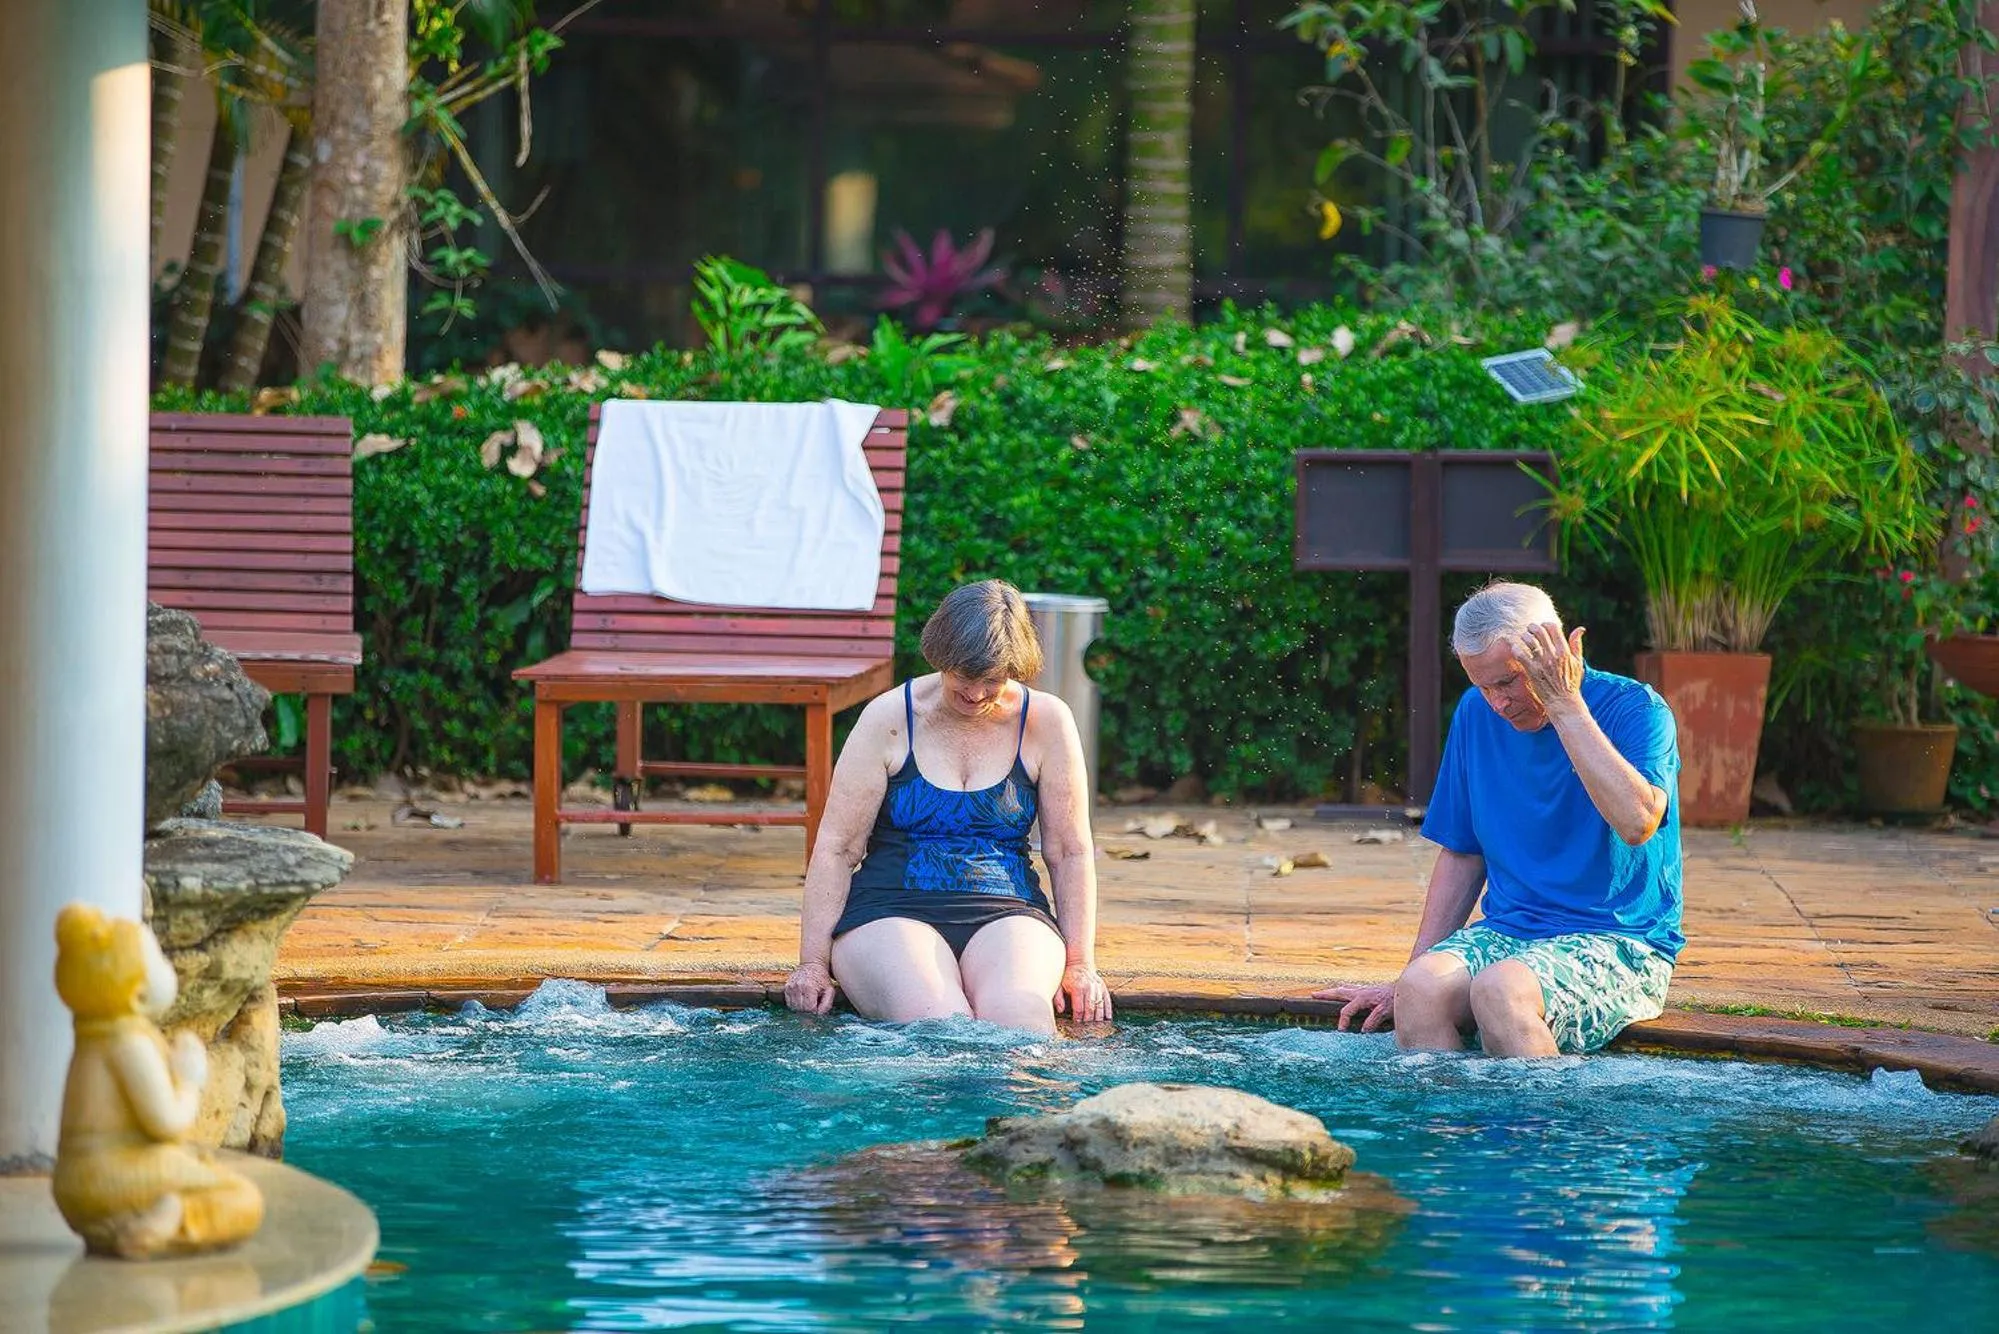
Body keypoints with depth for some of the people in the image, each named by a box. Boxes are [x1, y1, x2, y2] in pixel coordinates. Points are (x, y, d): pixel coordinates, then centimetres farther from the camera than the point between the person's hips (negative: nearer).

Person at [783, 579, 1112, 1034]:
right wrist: (813, 962, -4)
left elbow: (1071, 853, 11)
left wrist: (1079, 964, 3)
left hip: (1007, 915, 1)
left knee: (1018, 1015, -34)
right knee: (937, 1022, -34)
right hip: (891, 912, -1)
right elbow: (837, 848, 2)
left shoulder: (1045, 722, 6)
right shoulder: (889, 718, 2)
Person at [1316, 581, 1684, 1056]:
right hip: (1506, 932, 5)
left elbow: (1637, 822, -27)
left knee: (1500, 990, -34)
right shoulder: (1477, 714, 9)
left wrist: (1567, 705, -21)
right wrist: (1409, 980, 9)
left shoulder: (1635, 709, -8)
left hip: (1618, 946, -5)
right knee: (1419, 989, -27)